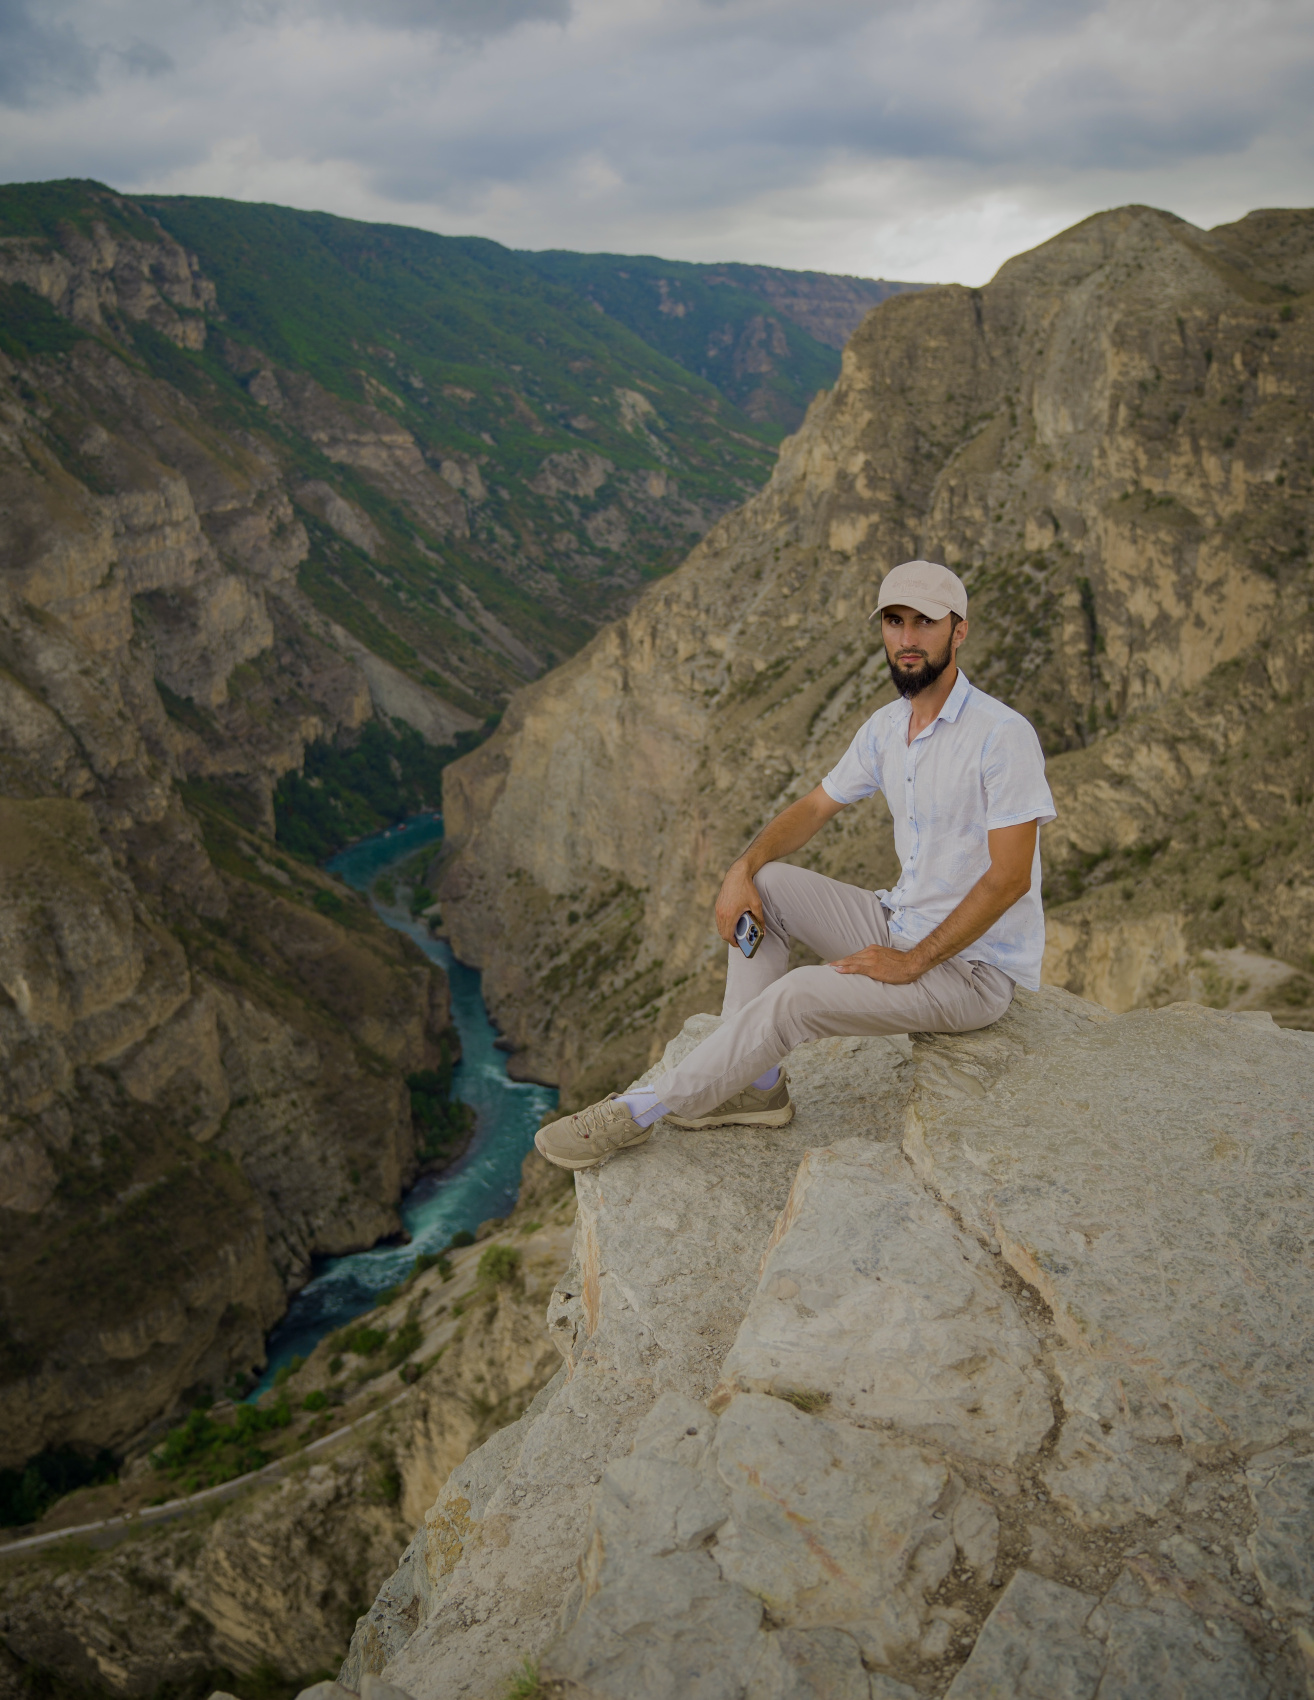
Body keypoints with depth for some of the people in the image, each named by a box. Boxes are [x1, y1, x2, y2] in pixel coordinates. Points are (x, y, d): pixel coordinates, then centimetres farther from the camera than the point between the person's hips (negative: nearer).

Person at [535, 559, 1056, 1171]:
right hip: (899, 924, 8)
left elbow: (1009, 877, -23)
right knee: (765, 884, -5)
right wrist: (742, 869, -6)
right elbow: (814, 807, 12)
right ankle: (758, 1085, -2)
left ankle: (640, 1111, -10)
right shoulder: (886, 726, 5)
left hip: (974, 966, -8)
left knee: (796, 997, -26)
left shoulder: (1003, 735, -21)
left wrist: (912, 963, -22)